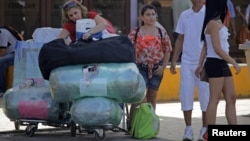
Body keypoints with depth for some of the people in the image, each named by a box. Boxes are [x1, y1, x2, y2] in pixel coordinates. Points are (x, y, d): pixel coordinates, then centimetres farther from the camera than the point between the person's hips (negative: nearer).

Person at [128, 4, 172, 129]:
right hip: (140, 68, -3)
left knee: (152, 98, 10)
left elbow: (167, 50, 9)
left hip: (156, 69, 3)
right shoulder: (135, 33, 0)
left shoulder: (161, 33, 6)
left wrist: (163, 66, 0)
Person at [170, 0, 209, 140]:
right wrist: (174, 61, 11)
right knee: (186, 95, 2)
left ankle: (205, 130, 11)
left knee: (206, 96, 1)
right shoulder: (184, 15, 10)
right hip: (187, 62, 3)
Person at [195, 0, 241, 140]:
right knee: (215, 99, -6)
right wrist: (234, 62, -13)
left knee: (231, 97, 7)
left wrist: (200, 65, 17)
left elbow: (205, 46, 17)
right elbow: (217, 49, -17)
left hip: (222, 64, 10)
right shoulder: (213, 24, -13)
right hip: (215, 64, -10)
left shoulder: (218, 22, 16)